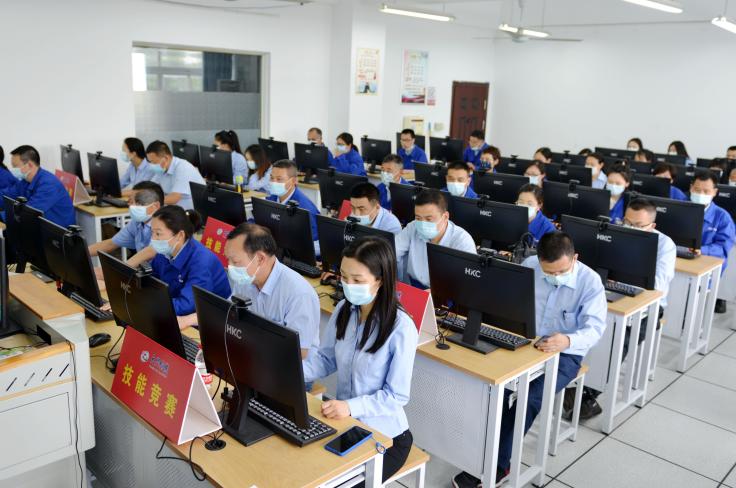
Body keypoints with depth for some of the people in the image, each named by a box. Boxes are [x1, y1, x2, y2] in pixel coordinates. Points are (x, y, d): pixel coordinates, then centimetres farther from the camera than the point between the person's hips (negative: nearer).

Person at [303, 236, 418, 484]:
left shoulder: (401, 329, -24)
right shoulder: (343, 310, -5)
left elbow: (397, 395, -20)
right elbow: (326, 359, 4)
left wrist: (352, 406, -33)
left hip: (385, 435, -5)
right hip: (344, 422, 5)